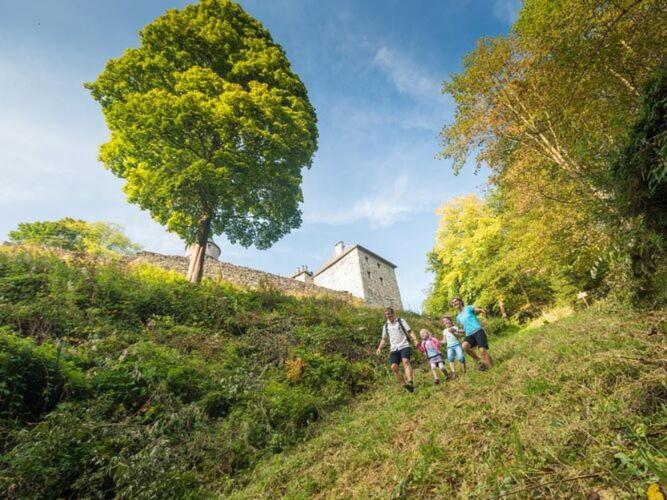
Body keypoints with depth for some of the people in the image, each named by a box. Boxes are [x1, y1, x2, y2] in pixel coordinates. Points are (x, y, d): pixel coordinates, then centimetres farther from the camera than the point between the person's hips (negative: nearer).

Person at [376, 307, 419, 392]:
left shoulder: (401, 321, 6)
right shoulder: (385, 325, 15)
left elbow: (410, 331, 1)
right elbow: (384, 339, 20)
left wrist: (415, 340, -18)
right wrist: (379, 348, 4)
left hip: (404, 346, -3)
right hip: (394, 349, 3)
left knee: (405, 362, -26)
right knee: (394, 367, -12)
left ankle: (410, 382, -34)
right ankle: (404, 385, -1)